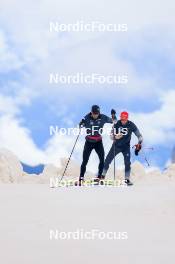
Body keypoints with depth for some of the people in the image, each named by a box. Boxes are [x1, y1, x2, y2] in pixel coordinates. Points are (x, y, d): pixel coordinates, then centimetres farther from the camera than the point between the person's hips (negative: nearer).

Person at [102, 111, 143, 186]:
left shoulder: (131, 125, -16)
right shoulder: (116, 124, -15)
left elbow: (139, 136, -11)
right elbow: (112, 136, -12)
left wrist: (139, 144, -27)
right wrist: (115, 137, -36)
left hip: (126, 146, -1)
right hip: (116, 145, 1)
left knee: (127, 163, -13)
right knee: (107, 160, 1)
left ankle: (127, 179, -2)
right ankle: (102, 176, 17)